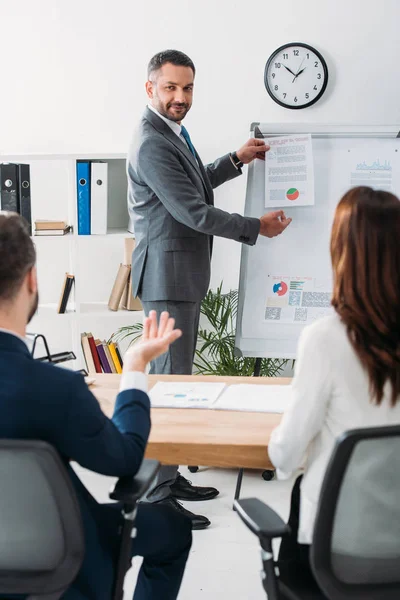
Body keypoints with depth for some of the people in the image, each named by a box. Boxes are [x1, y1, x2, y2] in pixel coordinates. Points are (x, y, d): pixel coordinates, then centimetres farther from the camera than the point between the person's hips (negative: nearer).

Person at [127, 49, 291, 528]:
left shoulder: (171, 134, 14)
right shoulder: (152, 143, -19)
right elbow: (194, 211, -20)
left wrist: (237, 159, 18)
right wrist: (258, 228, -10)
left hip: (184, 275, 11)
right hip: (168, 276, -11)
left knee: (175, 375, 15)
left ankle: (169, 476, 25)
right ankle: (157, 496, -1)